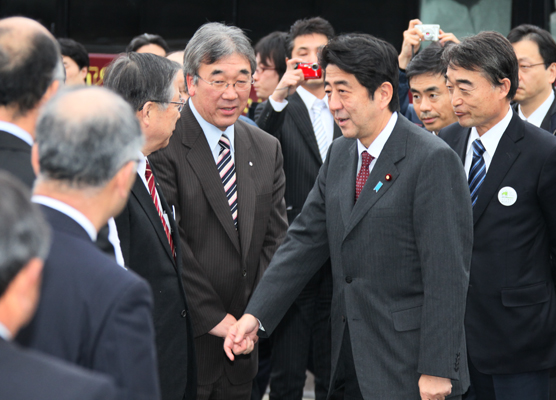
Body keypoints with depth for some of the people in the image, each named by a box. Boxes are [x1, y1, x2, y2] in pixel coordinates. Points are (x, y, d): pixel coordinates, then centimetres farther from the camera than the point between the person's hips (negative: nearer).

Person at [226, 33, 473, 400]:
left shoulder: (434, 160, -14)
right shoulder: (340, 154, 11)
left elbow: (447, 274, -17)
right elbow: (306, 240, 10)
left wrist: (436, 370, -18)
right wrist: (255, 315, -1)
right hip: (352, 357, 7)